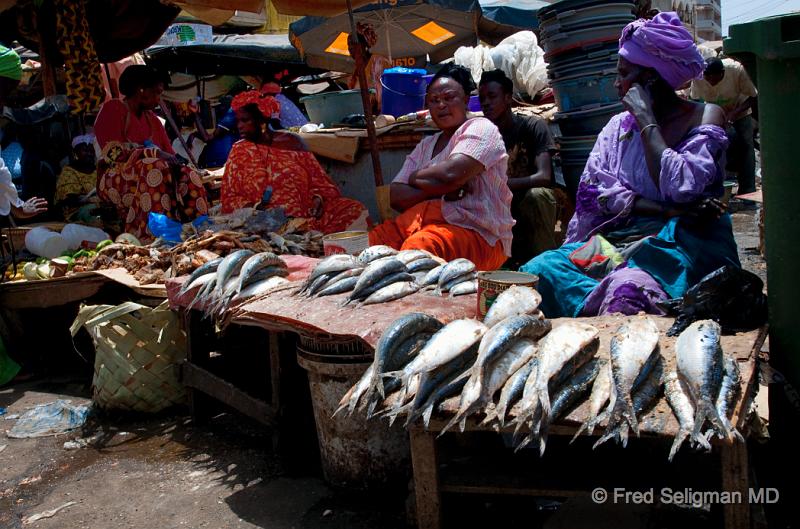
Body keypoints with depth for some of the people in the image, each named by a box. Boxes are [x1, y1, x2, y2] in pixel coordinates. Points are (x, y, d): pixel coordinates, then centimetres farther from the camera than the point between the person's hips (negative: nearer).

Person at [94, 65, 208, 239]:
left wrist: (174, 160, -12)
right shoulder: (112, 109, -2)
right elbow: (113, 151, -15)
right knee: (153, 167, -35)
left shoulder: (152, 118, 18)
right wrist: (154, 153, -23)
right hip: (116, 177, -6)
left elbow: (169, 154, 12)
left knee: (188, 175, -19)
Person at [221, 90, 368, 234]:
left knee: (355, 211, -20)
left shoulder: (292, 142, 11)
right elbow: (229, 198, 8)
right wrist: (252, 208, -11)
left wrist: (318, 198, -11)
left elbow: (318, 181, 11)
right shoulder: (239, 151, 12)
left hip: (307, 215, 2)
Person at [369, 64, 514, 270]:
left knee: (417, 247, -36)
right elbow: (395, 196, 8)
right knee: (369, 242, -16)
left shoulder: (480, 128, 2)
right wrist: (442, 189, -8)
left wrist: (416, 178, 3)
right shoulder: (425, 146, 22)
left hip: (476, 233, -7)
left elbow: (450, 174, -17)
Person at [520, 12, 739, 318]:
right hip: (619, 237, 5)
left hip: (685, 239, -5)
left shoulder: (704, 118, 2)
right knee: (539, 271, -24)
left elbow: (680, 188, -14)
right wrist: (665, 210, -13)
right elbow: (593, 189, 1)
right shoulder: (619, 125, 16)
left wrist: (646, 119, -7)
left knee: (628, 286, -39)